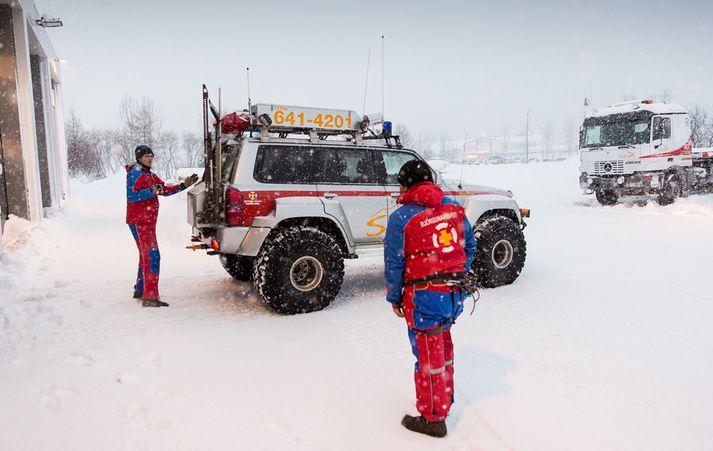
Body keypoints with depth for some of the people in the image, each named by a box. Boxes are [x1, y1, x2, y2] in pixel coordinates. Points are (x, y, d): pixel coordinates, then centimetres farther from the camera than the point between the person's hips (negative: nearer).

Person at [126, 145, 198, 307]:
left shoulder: (150, 175, 18)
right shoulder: (135, 173, -10)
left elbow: (165, 190, 15)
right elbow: (131, 196, -21)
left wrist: (184, 185, 7)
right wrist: (151, 191, -32)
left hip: (147, 221, 10)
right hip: (139, 222, -10)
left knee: (146, 256, 18)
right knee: (152, 256, -15)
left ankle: (140, 291, 31)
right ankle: (150, 297, -17)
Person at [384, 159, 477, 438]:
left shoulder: (401, 217, -13)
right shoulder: (454, 208, 3)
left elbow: (393, 263, -10)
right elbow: (470, 246, 10)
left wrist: (393, 298, 2)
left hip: (423, 297, -6)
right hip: (454, 294, 6)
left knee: (428, 355, 7)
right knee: (443, 347, 24)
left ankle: (433, 418, 22)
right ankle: (445, 398, 42)